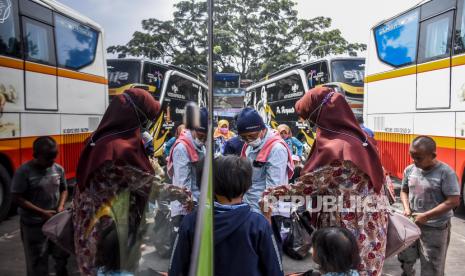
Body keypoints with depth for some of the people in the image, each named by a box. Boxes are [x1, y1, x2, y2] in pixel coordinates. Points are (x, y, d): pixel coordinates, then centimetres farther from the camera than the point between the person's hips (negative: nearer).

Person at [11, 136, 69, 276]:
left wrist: (61, 206, -7)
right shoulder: (24, 172, -15)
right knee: (37, 262, 7)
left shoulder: (58, 169, -1)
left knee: (62, 254, 19)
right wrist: (42, 213, -19)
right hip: (33, 225, -5)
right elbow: (18, 198, -14)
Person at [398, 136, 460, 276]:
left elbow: (454, 201, -17)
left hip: (435, 228, -5)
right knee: (405, 258, 20)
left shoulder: (445, 172, -16)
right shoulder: (409, 170, 1)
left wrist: (426, 216, -18)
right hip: (412, 224, 5)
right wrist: (406, 208, -5)